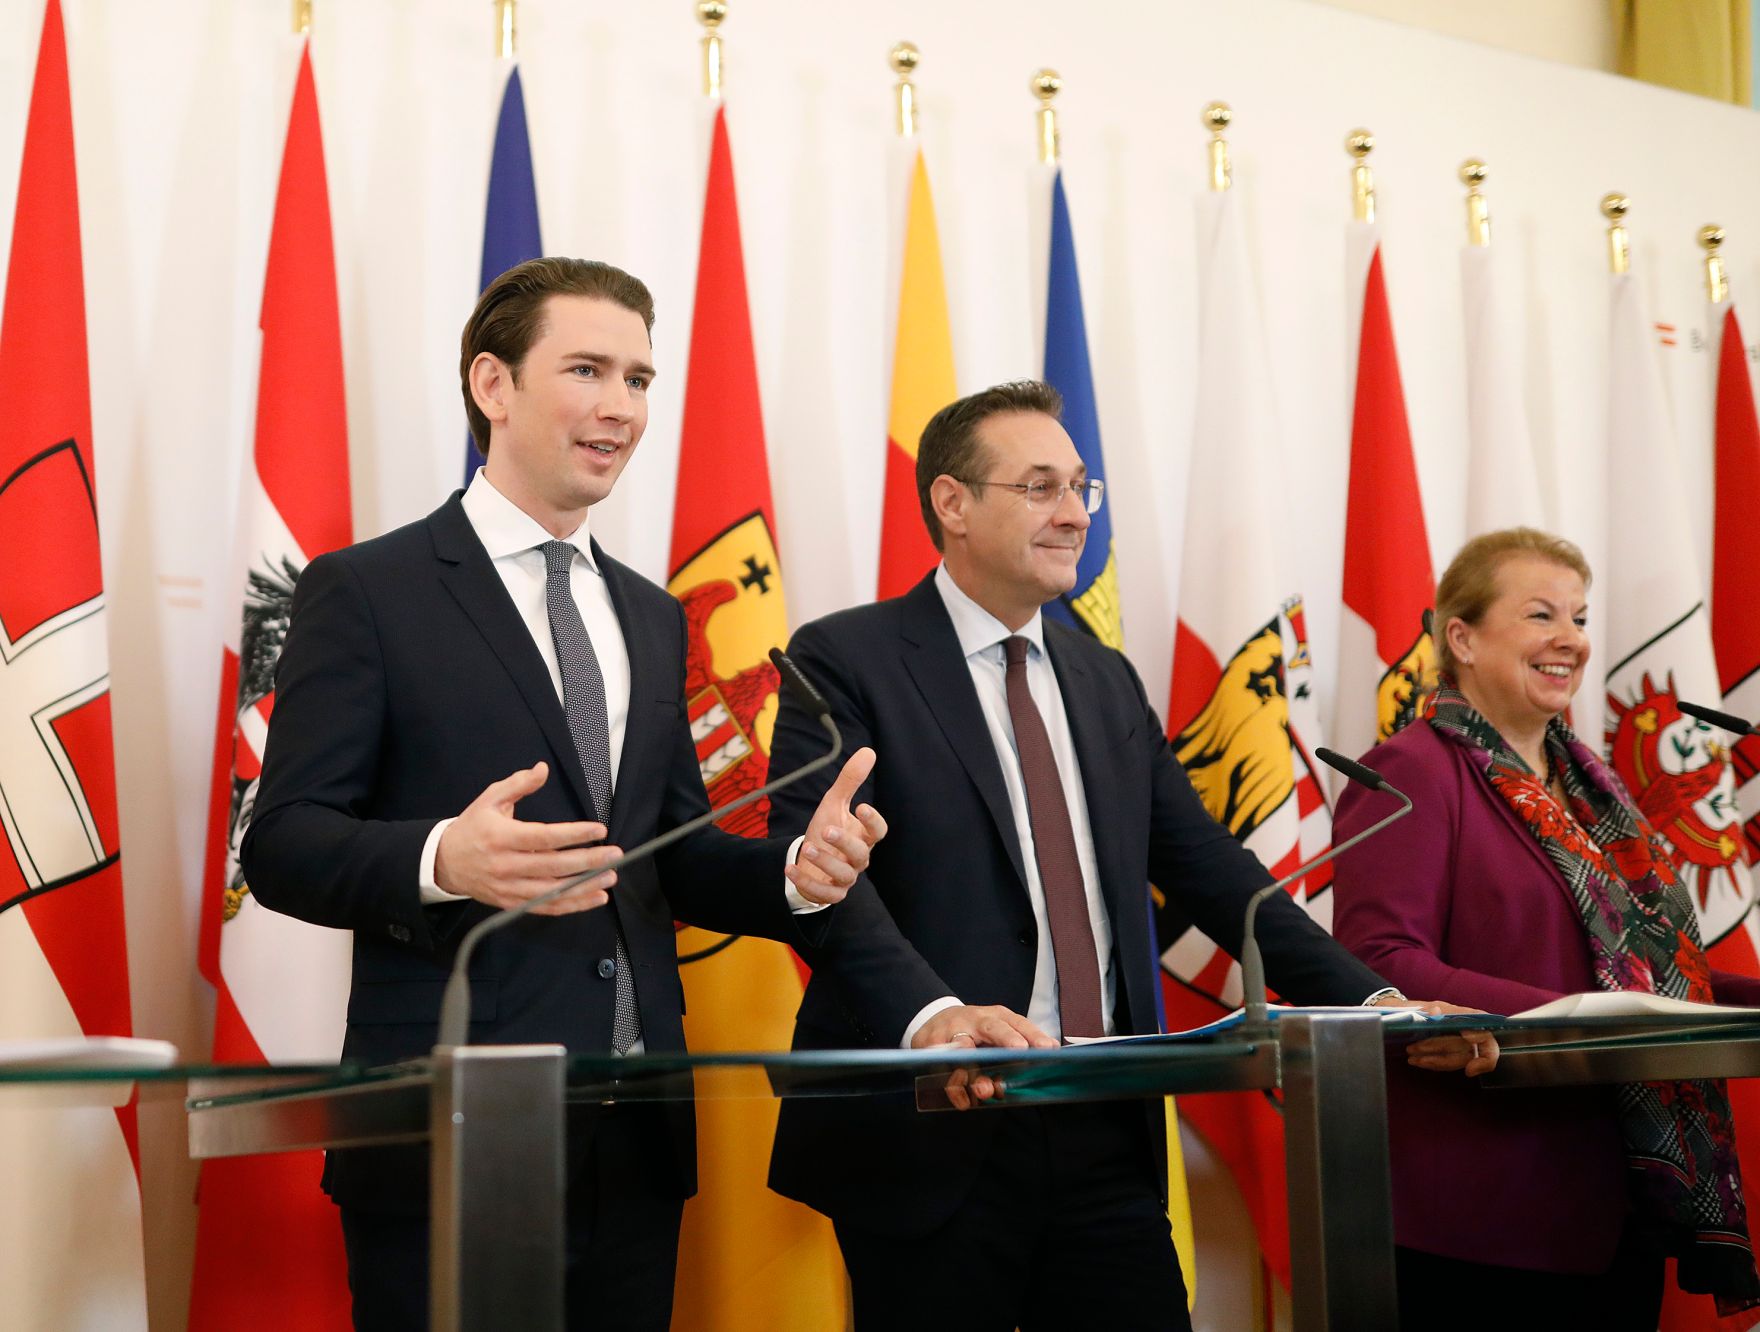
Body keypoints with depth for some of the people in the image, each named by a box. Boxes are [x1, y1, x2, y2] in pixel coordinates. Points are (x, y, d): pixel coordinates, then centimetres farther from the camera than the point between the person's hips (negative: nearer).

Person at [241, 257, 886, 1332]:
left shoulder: (652, 619, 17)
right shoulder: (366, 591, -3)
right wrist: (442, 860, -28)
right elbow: (283, 842, -9)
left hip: (638, 1138, 6)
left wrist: (796, 874, -3)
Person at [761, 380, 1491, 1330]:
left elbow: (1208, 866, 16)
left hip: (1107, 1141, 6)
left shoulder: (1105, 681, 17)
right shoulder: (846, 661, -4)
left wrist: (1372, 1003, 6)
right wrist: (929, 1016, -33)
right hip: (932, 1138, -5)